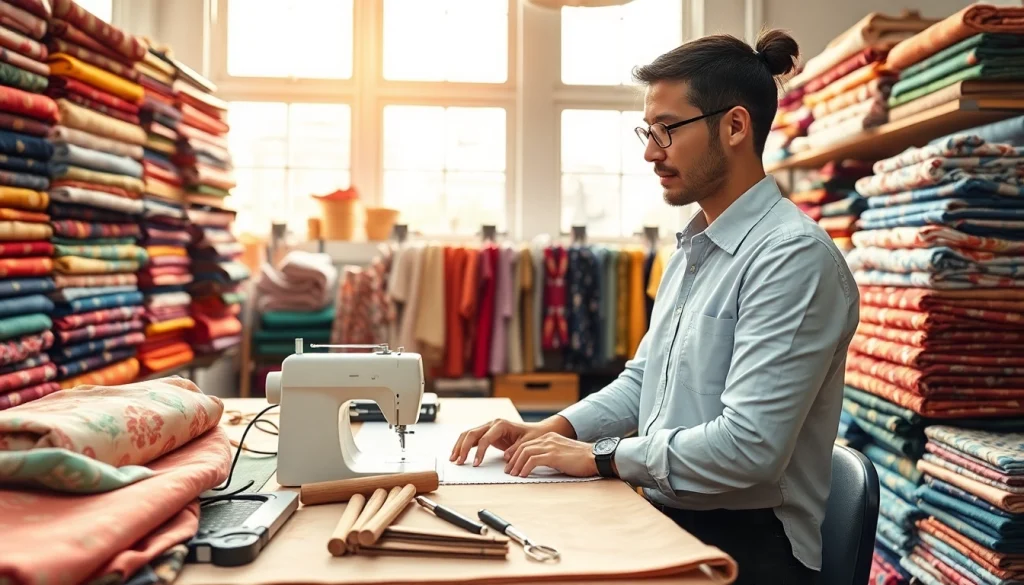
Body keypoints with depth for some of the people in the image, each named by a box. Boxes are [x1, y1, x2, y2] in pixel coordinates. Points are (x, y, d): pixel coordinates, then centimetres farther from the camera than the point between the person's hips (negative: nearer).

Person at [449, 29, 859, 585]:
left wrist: (600, 456, -14)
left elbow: (749, 446, -24)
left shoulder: (793, 256, -17)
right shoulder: (690, 250, 12)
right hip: (668, 522, 7)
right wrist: (548, 431, 0)